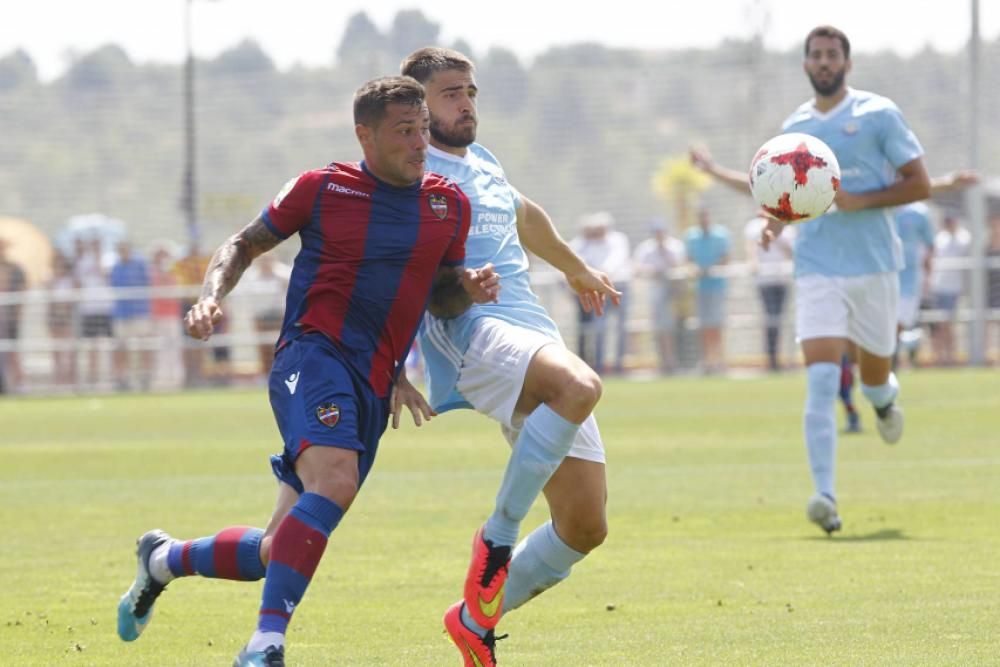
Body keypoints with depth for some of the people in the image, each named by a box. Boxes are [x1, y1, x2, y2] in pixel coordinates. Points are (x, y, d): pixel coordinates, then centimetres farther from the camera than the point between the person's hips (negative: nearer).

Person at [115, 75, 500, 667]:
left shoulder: (449, 204, 12)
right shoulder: (321, 190, 1)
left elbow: (441, 296, 23)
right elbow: (245, 244, 13)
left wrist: (469, 288, 0)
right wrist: (211, 296, -5)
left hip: (374, 385, 5)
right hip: (314, 353, -5)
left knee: (283, 550, 5)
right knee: (333, 481, -34)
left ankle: (164, 560, 32)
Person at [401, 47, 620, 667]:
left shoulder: (483, 163, 25)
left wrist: (577, 269, 60)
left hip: (538, 335, 8)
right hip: (473, 333, -8)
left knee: (586, 527, 0)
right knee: (580, 385, -40)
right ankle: (498, 538, -26)